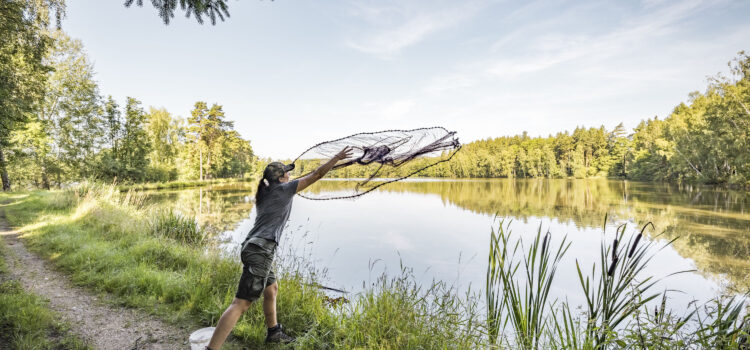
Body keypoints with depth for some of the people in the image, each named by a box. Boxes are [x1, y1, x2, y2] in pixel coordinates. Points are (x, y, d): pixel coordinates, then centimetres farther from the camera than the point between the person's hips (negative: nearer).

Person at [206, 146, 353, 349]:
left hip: (252, 248, 10)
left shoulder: (263, 193, 18)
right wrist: (337, 158, 8)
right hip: (260, 251, -10)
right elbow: (316, 175, 0)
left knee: (272, 289, 26)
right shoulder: (284, 189, -1)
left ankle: (273, 332, 41)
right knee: (241, 304, -9)